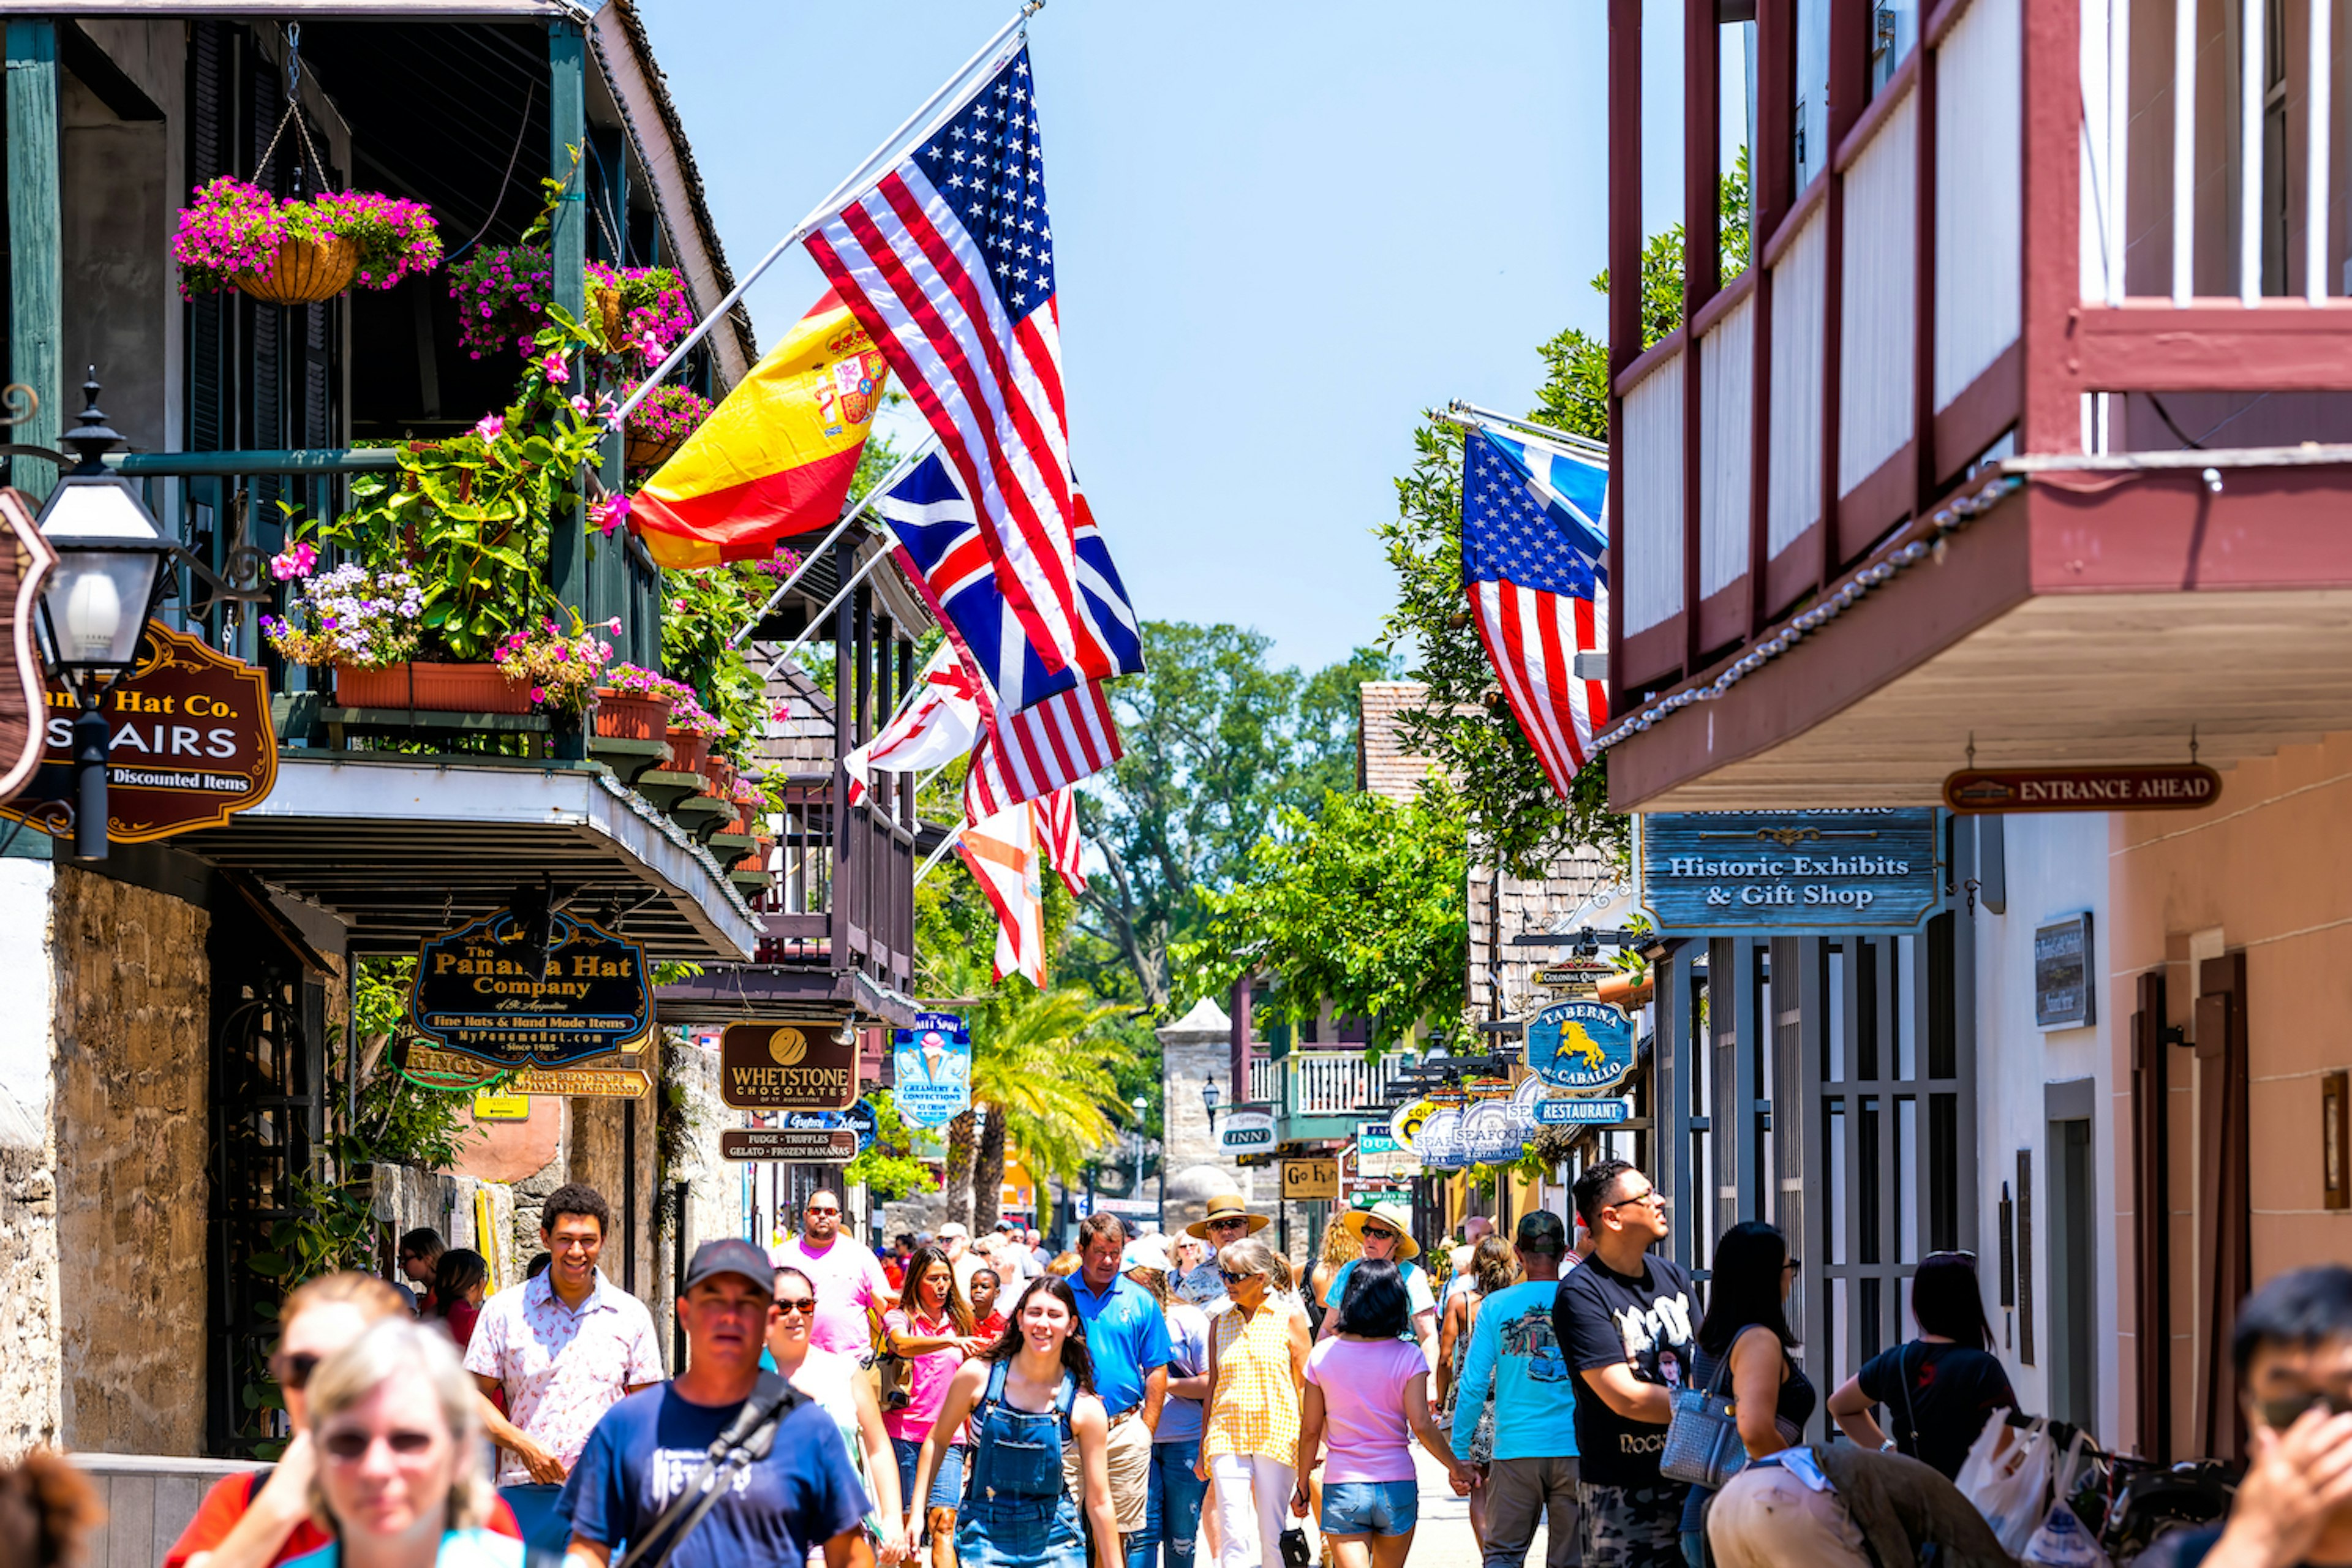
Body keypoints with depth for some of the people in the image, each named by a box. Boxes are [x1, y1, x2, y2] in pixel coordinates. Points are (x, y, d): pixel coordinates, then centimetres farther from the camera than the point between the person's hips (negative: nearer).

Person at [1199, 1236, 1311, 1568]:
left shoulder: (1289, 1322, 3)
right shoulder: (1220, 1324, 11)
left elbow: (1305, 1386, 5)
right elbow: (1213, 1386, 15)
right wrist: (1203, 1449, 13)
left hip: (1277, 1437, -2)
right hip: (1227, 1437, 2)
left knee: (1271, 1535, 0)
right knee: (1233, 1534, -10)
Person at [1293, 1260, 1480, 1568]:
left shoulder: (1323, 1355, -2)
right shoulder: (1407, 1356, -6)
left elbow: (1310, 1430, 2)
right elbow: (1421, 1425, -12)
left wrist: (1302, 1485, 14)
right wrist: (1457, 1468, -1)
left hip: (1342, 1487, -1)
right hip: (1397, 1485, 1)